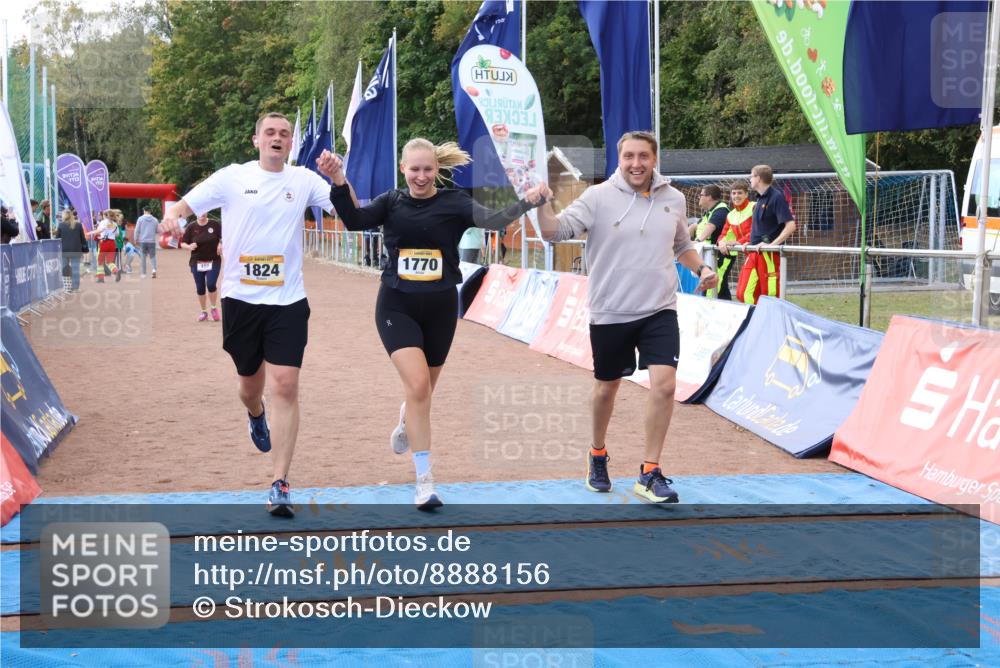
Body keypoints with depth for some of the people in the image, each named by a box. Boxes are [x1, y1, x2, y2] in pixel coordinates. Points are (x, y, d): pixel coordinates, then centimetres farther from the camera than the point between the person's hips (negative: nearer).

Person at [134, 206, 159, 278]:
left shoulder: (140, 219, -3)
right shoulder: (155, 220, 3)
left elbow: (137, 230, -4)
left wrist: (136, 239, 7)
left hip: (142, 241, -1)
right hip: (152, 241, 1)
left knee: (143, 257, 8)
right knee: (152, 256, 7)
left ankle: (143, 273, 9)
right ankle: (154, 269, -19)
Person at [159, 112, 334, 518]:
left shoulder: (304, 180, 4)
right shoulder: (232, 177, 2)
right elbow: (183, 205, 2)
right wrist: (171, 216, -21)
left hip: (288, 301, -1)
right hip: (241, 298, 1)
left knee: (285, 386, -10)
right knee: (251, 382, 15)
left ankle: (280, 485, -7)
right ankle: (255, 416, 55)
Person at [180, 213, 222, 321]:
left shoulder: (215, 225, -3)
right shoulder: (191, 227, -2)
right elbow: (183, 243, 1)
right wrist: (189, 246, -20)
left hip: (213, 261, -2)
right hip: (197, 263, 2)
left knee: (211, 284, -14)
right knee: (200, 288, 6)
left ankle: (214, 308, 8)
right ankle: (203, 312, 23)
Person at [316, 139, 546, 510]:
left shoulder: (455, 202, -4)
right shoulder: (392, 202, 0)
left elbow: (493, 221, -17)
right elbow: (355, 220, -14)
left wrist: (526, 201, -34)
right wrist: (339, 182, -29)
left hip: (440, 308, 1)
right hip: (397, 307, -1)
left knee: (422, 390, 16)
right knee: (418, 384, -18)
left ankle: (406, 426, 55)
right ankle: (424, 481, -11)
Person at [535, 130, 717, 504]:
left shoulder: (673, 200, 4)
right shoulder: (598, 197, -8)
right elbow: (555, 231, -16)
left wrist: (700, 268, 4)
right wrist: (542, 204, -35)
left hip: (659, 311, 2)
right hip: (610, 314, -2)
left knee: (664, 384, -14)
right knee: (606, 389, 13)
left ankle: (650, 473, -2)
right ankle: (598, 456, 40)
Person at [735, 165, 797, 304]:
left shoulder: (776, 197, -10)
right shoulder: (760, 199, 15)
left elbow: (790, 225, -18)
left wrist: (772, 244, -22)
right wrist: (751, 243, 15)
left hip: (770, 254, -9)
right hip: (754, 253, 9)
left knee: (770, 296, -4)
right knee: (744, 292, 5)